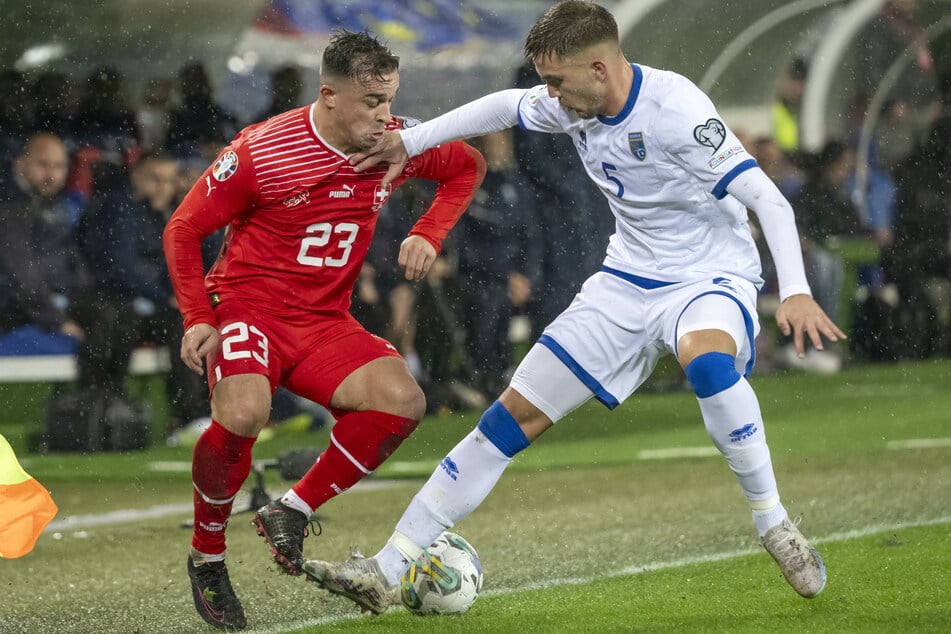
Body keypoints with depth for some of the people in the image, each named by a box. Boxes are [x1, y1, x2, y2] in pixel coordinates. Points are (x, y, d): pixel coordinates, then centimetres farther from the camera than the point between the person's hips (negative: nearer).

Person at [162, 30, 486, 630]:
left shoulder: (397, 142, -4)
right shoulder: (261, 151, -16)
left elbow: (468, 166, 16)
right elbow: (183, 229, -6)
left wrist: (428, 235, 0)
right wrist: (197, 319, -15)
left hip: (325, 321, 5)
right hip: (248, 304, -5)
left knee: (403, 401, -22)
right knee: (242, 416, -35)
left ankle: (292, 512, -7)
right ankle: (207, 556, -9)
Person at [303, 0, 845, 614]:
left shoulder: (675, 110, -26)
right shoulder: (574, 104, -4)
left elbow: (769, 200, -28)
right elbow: (506, 106, 19)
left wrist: (796, 291, -40)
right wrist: (410, 141, 18)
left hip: (711, 278, -7)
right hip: (627, 281, 7)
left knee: (705, 358, -42)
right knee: (516, 413, 1)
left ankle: (775, 527, -24)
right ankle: (386, 572, 4)